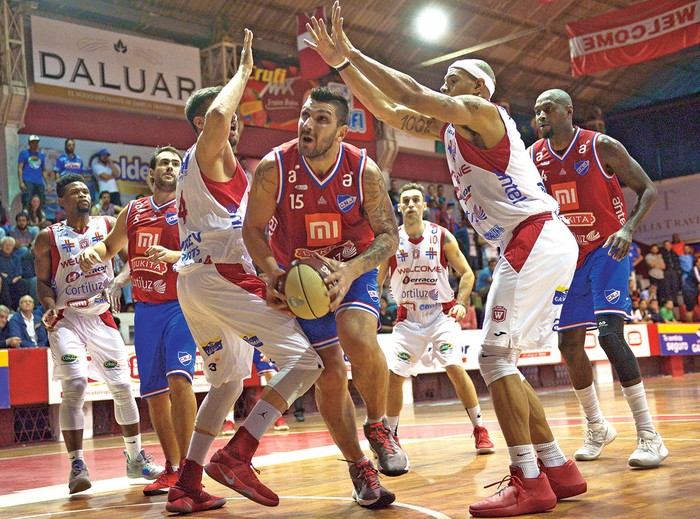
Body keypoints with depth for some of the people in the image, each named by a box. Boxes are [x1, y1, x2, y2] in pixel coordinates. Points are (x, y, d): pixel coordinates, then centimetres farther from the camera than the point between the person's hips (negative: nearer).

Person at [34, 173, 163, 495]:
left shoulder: (108, 226, 3)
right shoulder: (49, 238, 0)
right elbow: (43, 282, 4)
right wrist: (50, 308, -14)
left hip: (101, 317, 3)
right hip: (66, 319, -3)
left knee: (122, 387, 4)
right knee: (74, 385, -19)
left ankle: (136, 459, 19)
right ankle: (77, 466, -12)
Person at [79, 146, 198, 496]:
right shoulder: (132, 212, 13)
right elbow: (110, 247, 25)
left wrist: (172, 255, -26)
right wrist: (92, 251, 3)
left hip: (180, 306, -5)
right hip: (146, 309, 5)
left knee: (178, 378, -23)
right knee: (153, 391, 6)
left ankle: (185, 465, -16)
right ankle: (171, 467, 18)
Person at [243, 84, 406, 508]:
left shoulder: (365, 171, -18)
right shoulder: (274, 168, -18)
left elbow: (389, 235, -11)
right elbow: (253, 228, -7)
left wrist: (352, 270, -28)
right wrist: (271, 271, -24)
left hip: (354, 270, -1)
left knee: (359, 337, -30)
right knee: (329, 375, -1)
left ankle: (379, 427, -3)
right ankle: (359, 467, 18)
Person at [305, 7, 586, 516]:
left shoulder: (482, 112, -5)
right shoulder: (450, 127, 21)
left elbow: (412, 96, -18)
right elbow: (389, 109, 19)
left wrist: (352, 52, -10)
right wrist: (340, 62, 13)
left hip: (537, 239, -10)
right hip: (531, 246, 10)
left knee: (495, 357, -13)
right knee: (502, 361, 10)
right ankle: (559, 470, 14)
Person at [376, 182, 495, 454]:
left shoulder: (442, 236, -7)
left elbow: (467, 273, 0)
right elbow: (376, 281, 3)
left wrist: (461, 303, -15)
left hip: (442, 313, -2)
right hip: (408, 318, 2)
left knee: (455, 367, -18)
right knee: (393, 375, -4)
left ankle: (480, 431, -4)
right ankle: (391, 437, 16)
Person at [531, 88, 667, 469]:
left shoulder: (602, 147, -11)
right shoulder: (533, 157, 2)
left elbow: (647, 190, -7)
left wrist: (628, 228, -23)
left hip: (607, 250, -5)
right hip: (569, 256, 6)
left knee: (609, 332, -22)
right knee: (569, 344, 5)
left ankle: (648, 434, -16)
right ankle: (597, 428, 24)